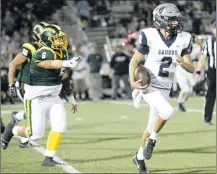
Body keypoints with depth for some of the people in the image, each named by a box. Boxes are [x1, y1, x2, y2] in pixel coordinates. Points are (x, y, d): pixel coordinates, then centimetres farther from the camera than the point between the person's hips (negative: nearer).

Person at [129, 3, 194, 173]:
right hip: (149, 87, -5)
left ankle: (140, 156, 34)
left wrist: (183, 63, -23)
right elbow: (134, 61, -5)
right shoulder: (150, 36, -15)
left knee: (152, 126, 13)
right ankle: (152, 140, -4)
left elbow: (191, 68, 0)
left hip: (165, 89, 5)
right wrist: (132, 82, -19)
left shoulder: (182, 39, -3)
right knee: (168, 112, -29)